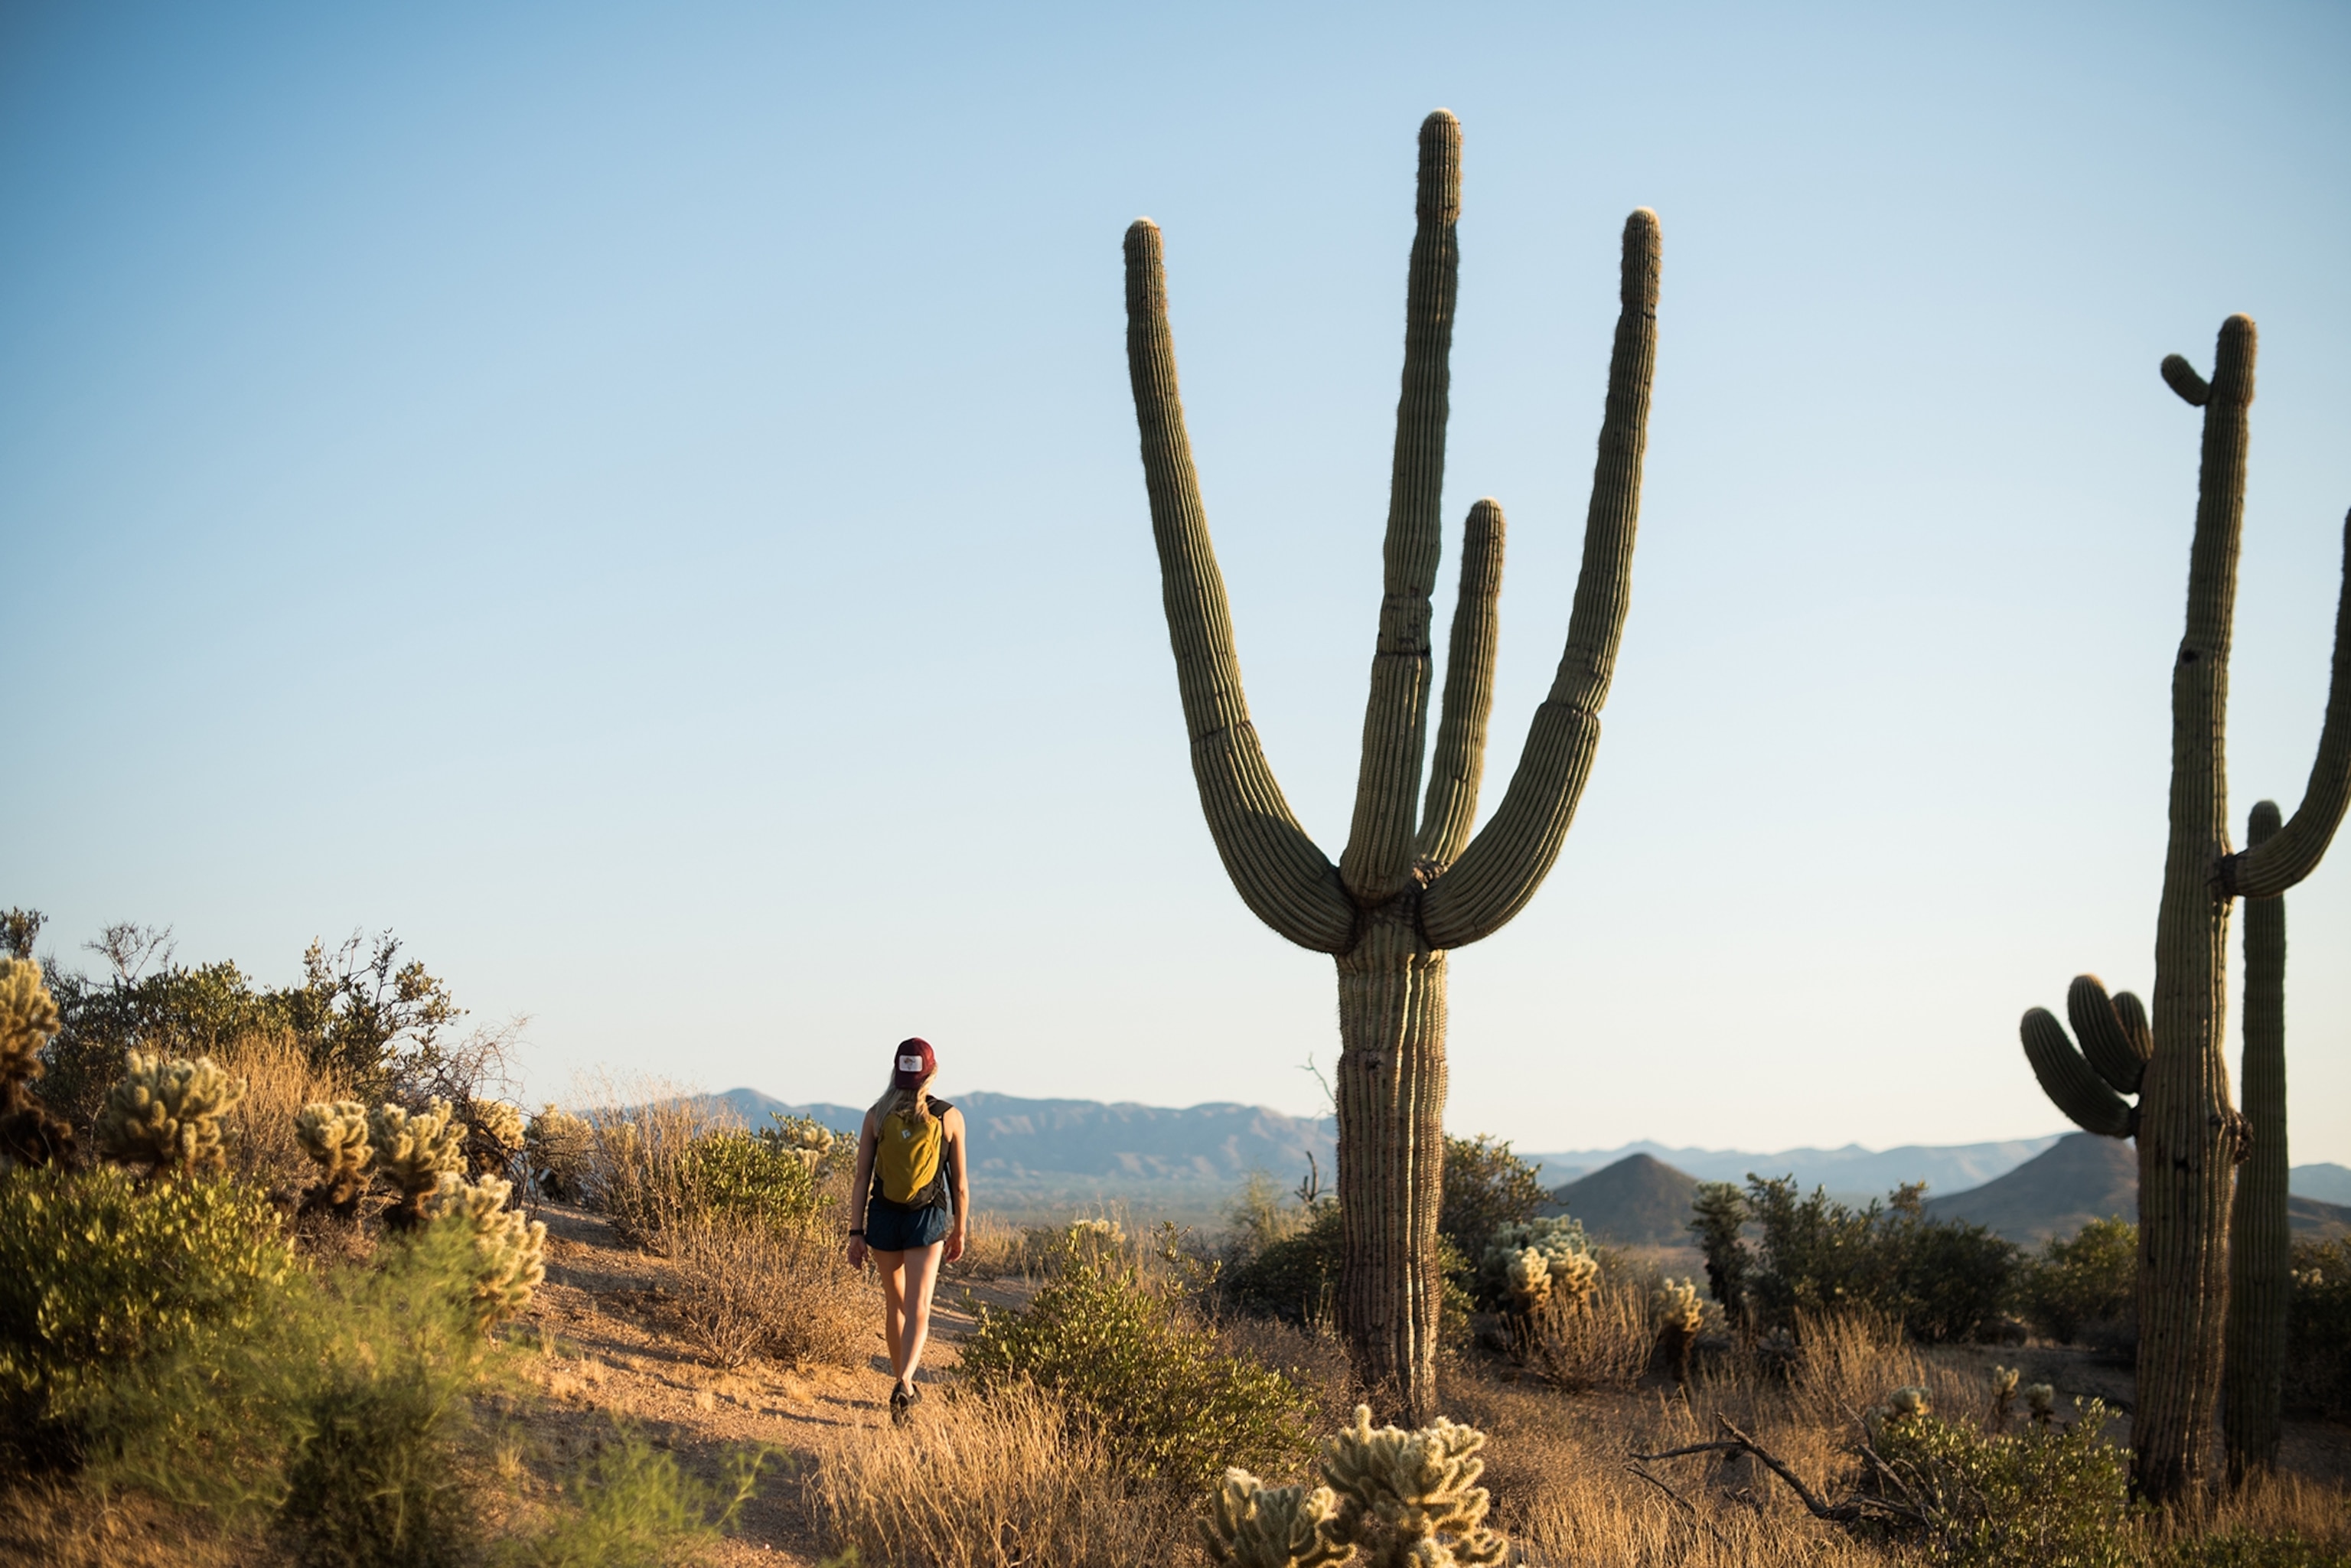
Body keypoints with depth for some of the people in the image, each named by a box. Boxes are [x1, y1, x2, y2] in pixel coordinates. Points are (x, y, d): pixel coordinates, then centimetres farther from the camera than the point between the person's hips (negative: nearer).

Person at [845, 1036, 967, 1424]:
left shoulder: (877, 1115, -1)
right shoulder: (949, 1118, -2)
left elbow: (862, 1178, -3)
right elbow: (959, 1183, 2)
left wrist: (856, 1232, 0)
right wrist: (958, 1233, 13)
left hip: (883, 1217, 2)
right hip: (927, 1219, -2)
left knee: (895, 1303, 19)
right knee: (918, 1310, -7)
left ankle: (904, 1386, 30)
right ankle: (903, 1385, -28)